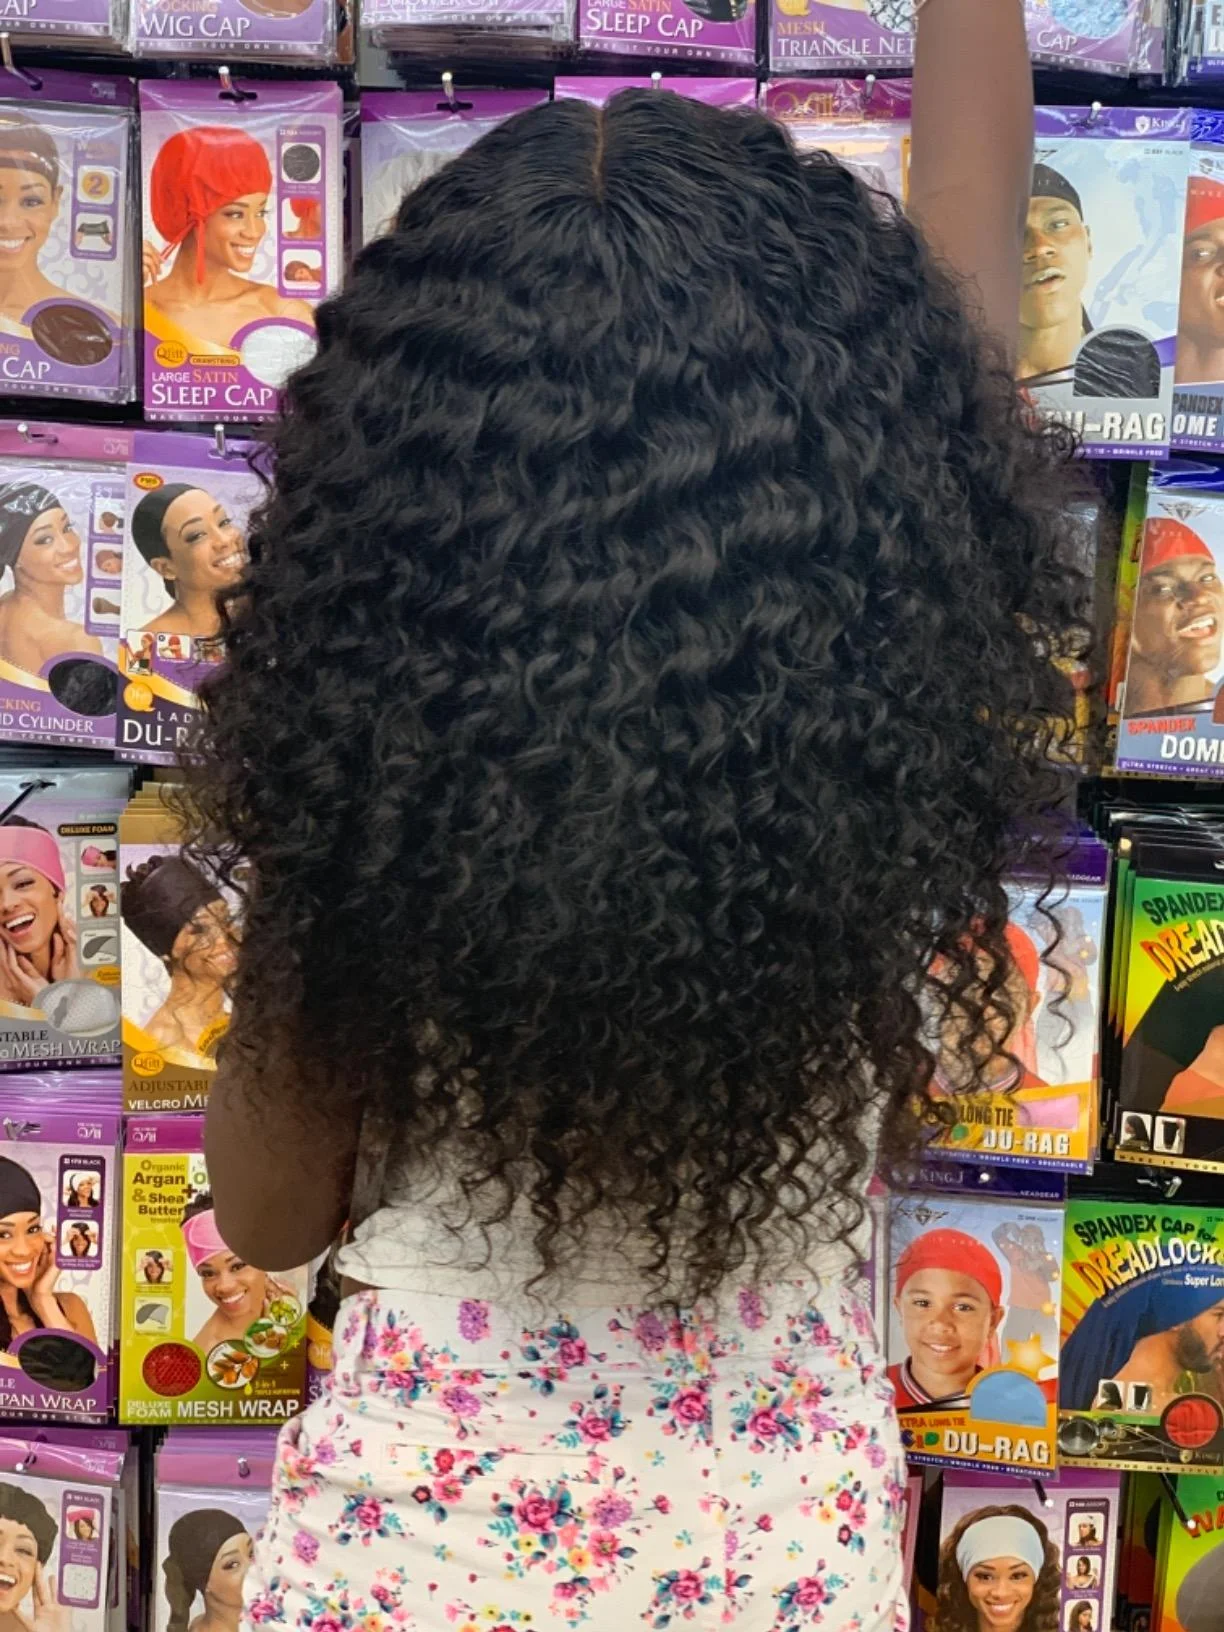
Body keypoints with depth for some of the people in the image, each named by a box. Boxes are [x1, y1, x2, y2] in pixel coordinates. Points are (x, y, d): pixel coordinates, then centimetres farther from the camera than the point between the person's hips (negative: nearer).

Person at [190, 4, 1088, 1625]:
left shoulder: (363, 744, -26)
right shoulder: (891, 714, -24)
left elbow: (267, 1218, -8)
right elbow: (975, 198, -7)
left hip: (429, 1493, 0)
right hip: (784, 1492, 1)